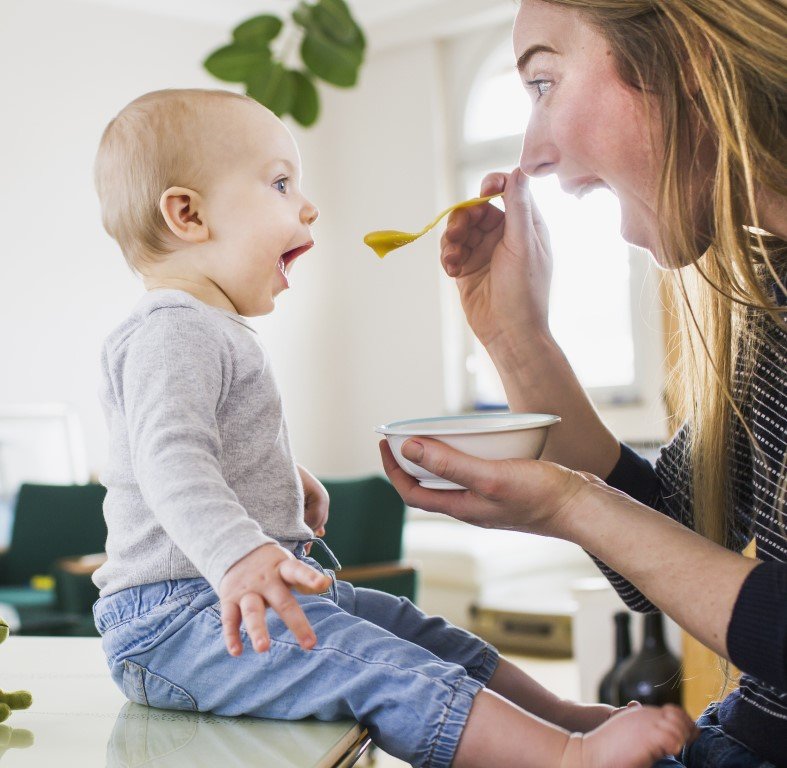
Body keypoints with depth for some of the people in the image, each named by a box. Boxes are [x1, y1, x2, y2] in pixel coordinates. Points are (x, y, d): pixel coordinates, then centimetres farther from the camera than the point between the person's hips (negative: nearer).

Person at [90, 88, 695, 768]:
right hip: (176, 617, -11)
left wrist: (288, 478, 34)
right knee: (378, 667, -25)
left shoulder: (216, 335, 19)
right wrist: (238, 557, -46)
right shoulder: (171, 334, -17)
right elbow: (172, 462, -32)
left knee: (415, 631, 11)